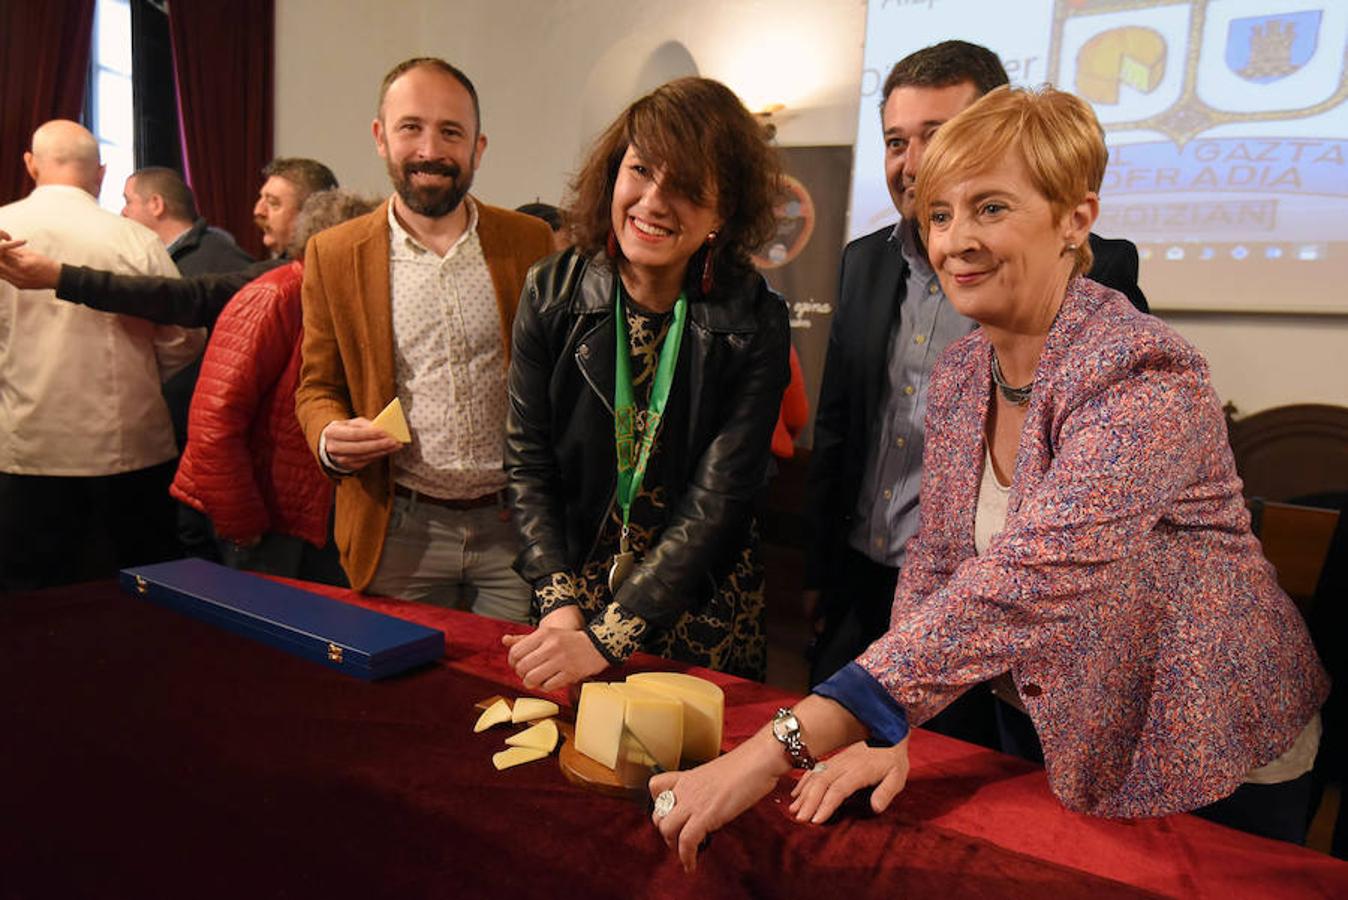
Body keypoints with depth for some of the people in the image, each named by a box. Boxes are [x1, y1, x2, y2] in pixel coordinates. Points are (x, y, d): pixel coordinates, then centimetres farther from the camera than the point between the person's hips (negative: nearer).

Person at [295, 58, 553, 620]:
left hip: (517, 526, 0)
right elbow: (317, 387, 8)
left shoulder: (531, 242, 1)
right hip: (400, 532, 0)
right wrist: (330, 440, -14)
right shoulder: (333, 255, 1)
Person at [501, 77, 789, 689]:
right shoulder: (552, 293, -7)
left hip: (699, 606, -1)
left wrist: (605, 637, -23)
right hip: (573, 588, 2)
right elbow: (527, 464, -5)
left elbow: (715, 503, -18)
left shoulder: (753, 323, -14)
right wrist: (560, 606, -14)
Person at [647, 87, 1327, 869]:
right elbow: (937, 567, -3)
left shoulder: (1143, 374, -27)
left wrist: (784, 746, -45)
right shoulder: (960, 374, -5)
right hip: (1067, 749, 6)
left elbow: (1022, 582, -39)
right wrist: (889, 730, -18)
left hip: (1213, 773, -5)